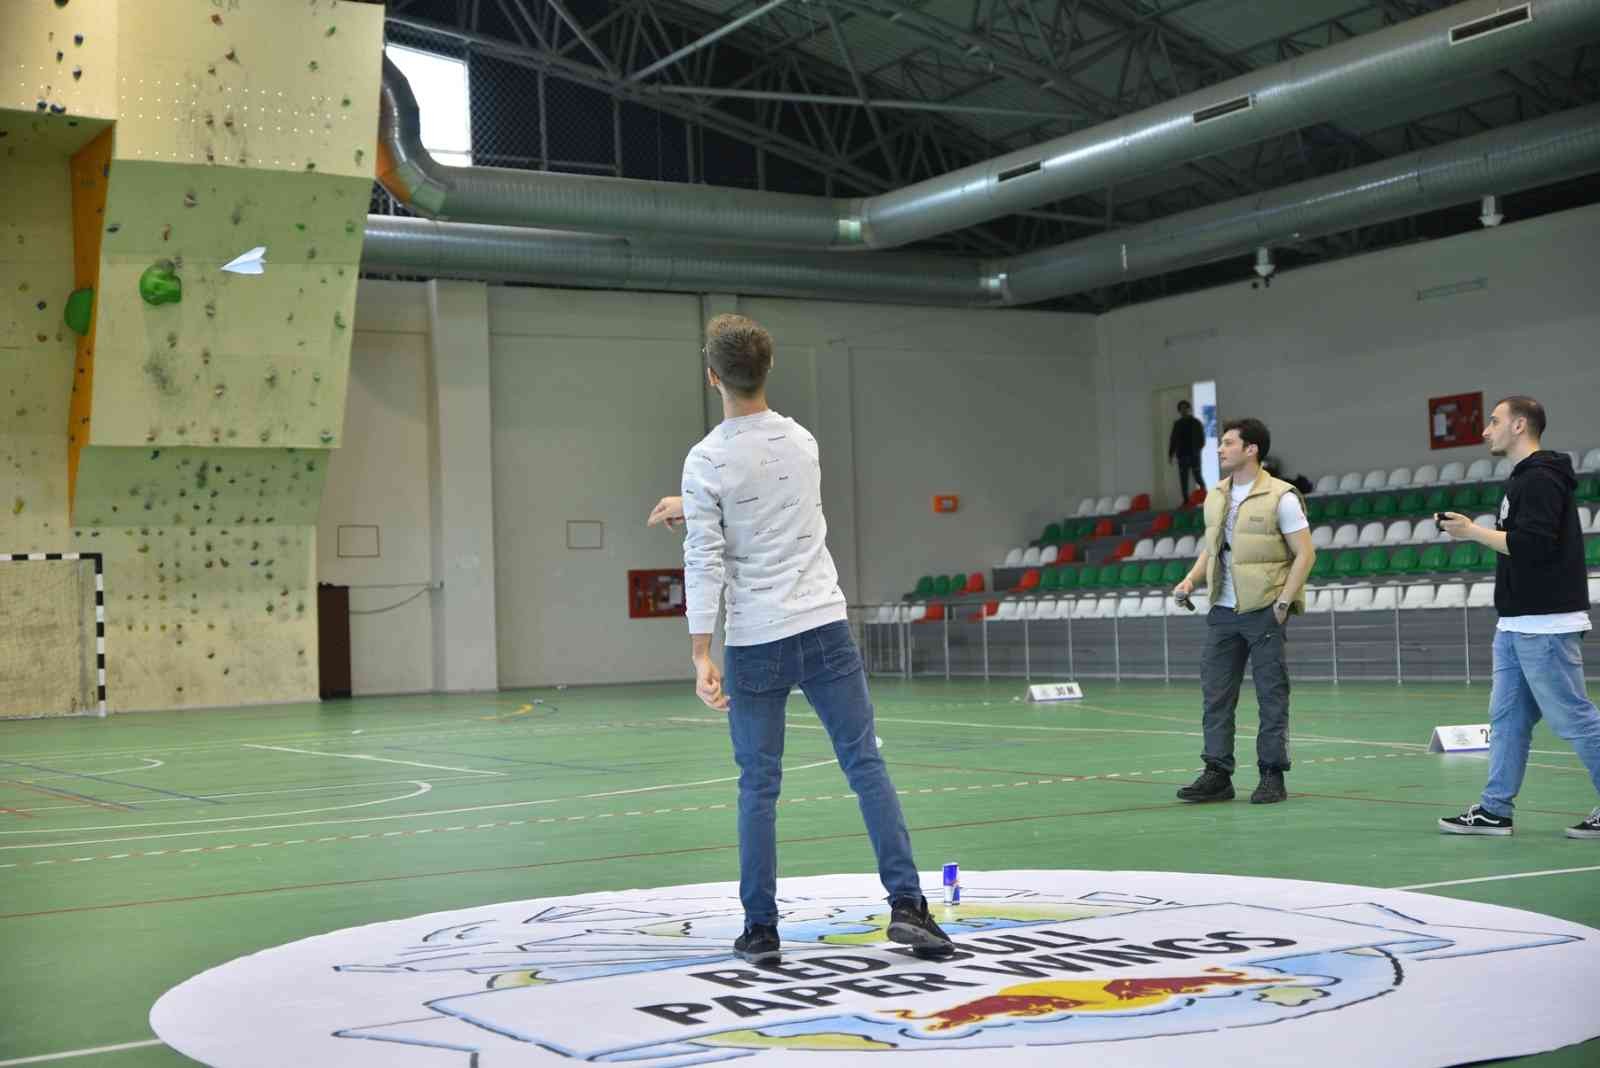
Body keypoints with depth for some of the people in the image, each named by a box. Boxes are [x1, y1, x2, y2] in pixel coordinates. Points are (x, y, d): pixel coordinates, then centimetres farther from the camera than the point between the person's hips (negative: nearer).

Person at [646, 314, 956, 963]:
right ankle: (906, 904, -2)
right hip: (825, 628, 3)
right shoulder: (802, 442, 6)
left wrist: (701, 655, -10)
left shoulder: (706, 463, -9)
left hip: (755, 645, -2)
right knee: (866, 766, 4)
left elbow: (704, 562, -12)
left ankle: (760, 929, 10)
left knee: (758, 786, 6)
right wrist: (688, 508, 35)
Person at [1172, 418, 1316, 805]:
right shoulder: (1215, 497, 11)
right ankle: (1217, 774, 11)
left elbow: (1305, 554, -9)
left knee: (1271, 695, 1)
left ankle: (1272, 776, 9)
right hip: (1222, 611, 6)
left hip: (1264, 610, -6)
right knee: (1215, 693, 5)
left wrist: (1284, 603, -15)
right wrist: (1191, 580, 4)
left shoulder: (1280, 497, -9)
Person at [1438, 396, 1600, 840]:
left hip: (1545, 627, -11)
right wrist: (1475, 530, 9)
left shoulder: (1541, 479, -14)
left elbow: (1533, 544, -24)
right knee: (1507, 718, 10)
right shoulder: (1523, 478, 17)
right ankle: (1495, 810, 13)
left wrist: (1474, 532, -16)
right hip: (1515, 625, 11)